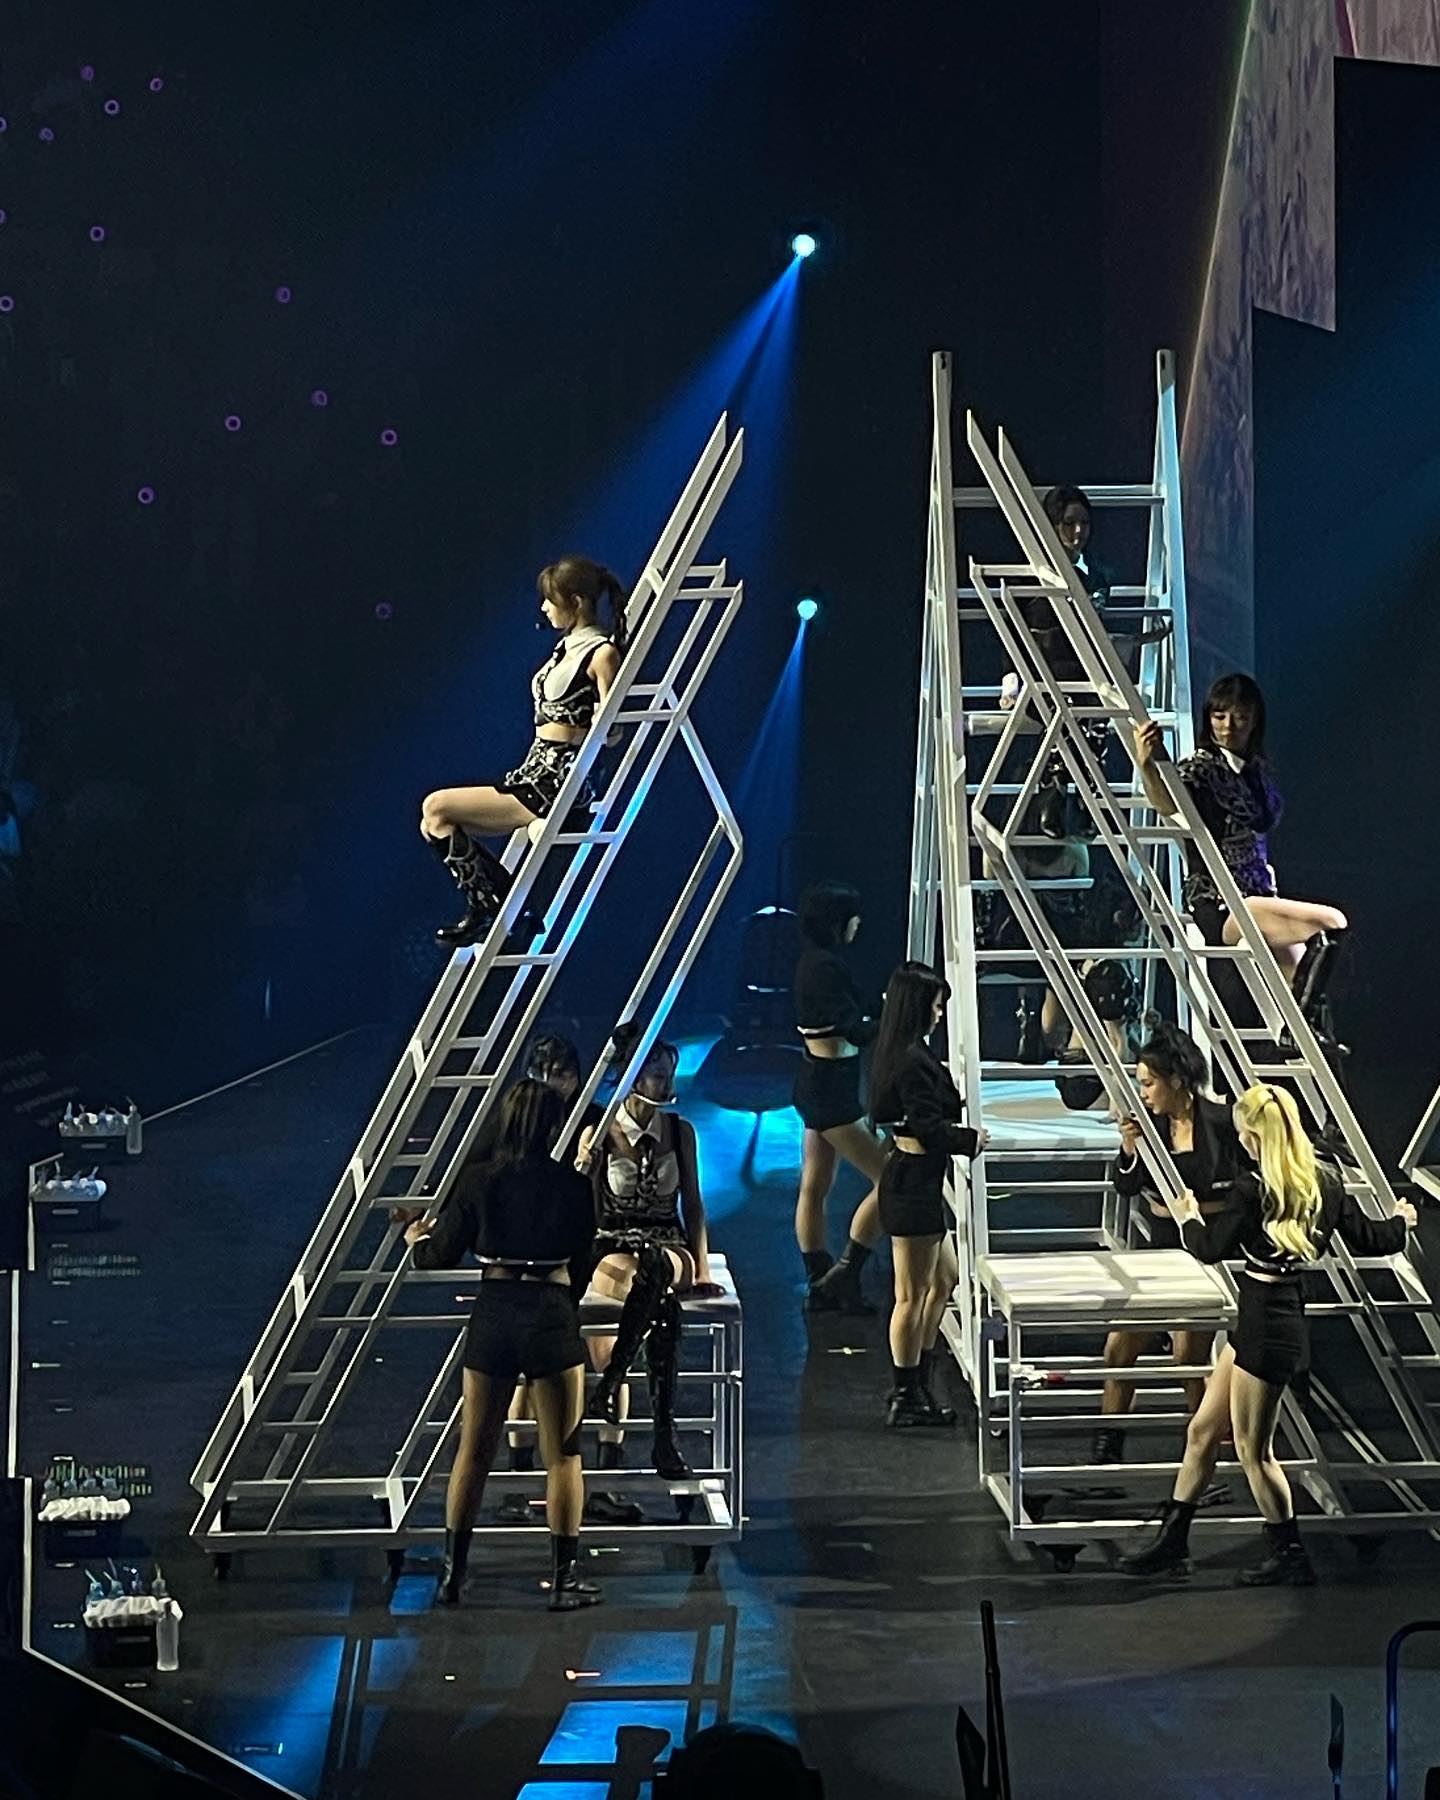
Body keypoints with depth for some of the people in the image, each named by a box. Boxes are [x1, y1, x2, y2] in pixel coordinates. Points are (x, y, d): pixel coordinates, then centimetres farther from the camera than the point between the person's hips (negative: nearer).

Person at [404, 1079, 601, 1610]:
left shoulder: (477, 1181, -5)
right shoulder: (571, 1186, -8)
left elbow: (442, 1255, 4)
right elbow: (581, 1253, 6)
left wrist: (417, 1239, 26)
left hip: (492, 1315, 2)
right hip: (551, 1315, -2)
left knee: (473, 1450, 13)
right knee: (561, 1455, 7)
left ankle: (453, 1572, 18)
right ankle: (564, 1578, 8)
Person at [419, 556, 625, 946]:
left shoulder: (602, 653, -11)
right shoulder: (568, 646, 16)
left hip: (559, 781, -10)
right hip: (536, 773, 10)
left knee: (438, 807, -13)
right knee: (435, 822, 5)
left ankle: (487, 907, -4)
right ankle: (508, 904, 4)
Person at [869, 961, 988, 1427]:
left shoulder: (902, 1053, 11)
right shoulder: (913, 1061, -21)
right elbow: (928, 1127, -22)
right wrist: (972, 1140, -9)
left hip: (913, 1176, 11)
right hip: (913, 1182, -11)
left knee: (943, 1280, 21)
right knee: (913, 1293, -1)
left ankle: (918, 1384, 27)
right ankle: (906, 1397, 7)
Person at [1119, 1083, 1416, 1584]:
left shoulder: (1255, 1188, -19)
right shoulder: (1325, 1181, 3)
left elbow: (1211, 1248, -9)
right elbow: (1365, 1238, 11)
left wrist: (1190, 1218, 12)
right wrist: (1400, 1222, 32)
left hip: (1267, 1323, -9)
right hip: (1275, 1317, 9)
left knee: (1253, 1449, 5)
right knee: (1203, 1430, 16)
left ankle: (1289, 1556, 15)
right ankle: (1172, 1540, 23)